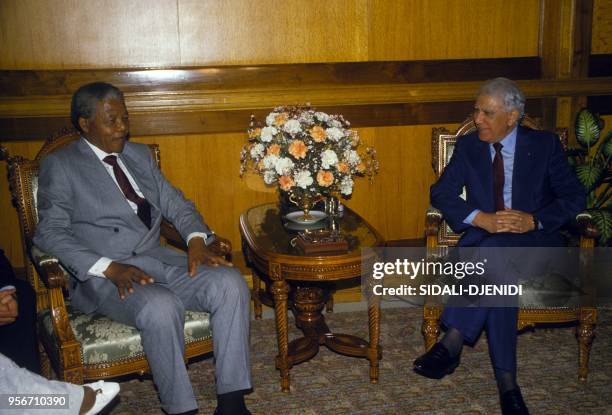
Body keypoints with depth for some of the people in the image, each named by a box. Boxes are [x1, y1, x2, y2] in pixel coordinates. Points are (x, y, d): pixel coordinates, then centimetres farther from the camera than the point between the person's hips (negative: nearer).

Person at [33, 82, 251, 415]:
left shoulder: (139, 154, 19)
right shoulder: (59, 165, 2)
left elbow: (175, 203, 17)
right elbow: (51, 231, -6)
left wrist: (196, 240, -5)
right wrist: (109, 268, -20)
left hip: (156, 259, 6)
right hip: (103, 274, -5)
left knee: (230, 283, -18)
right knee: (161, 306, -36)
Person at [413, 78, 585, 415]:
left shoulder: (545, 145, 4)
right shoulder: (468, 146, 8)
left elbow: (575, 197, 1)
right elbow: (440, 193, -1)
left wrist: (534, 220, -18)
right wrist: (482, 219, -18)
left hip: (535, 243, -2)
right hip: (484, 241, 2)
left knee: (495, 248, -37)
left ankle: (452, 342, -36)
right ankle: (506, 381, -32)